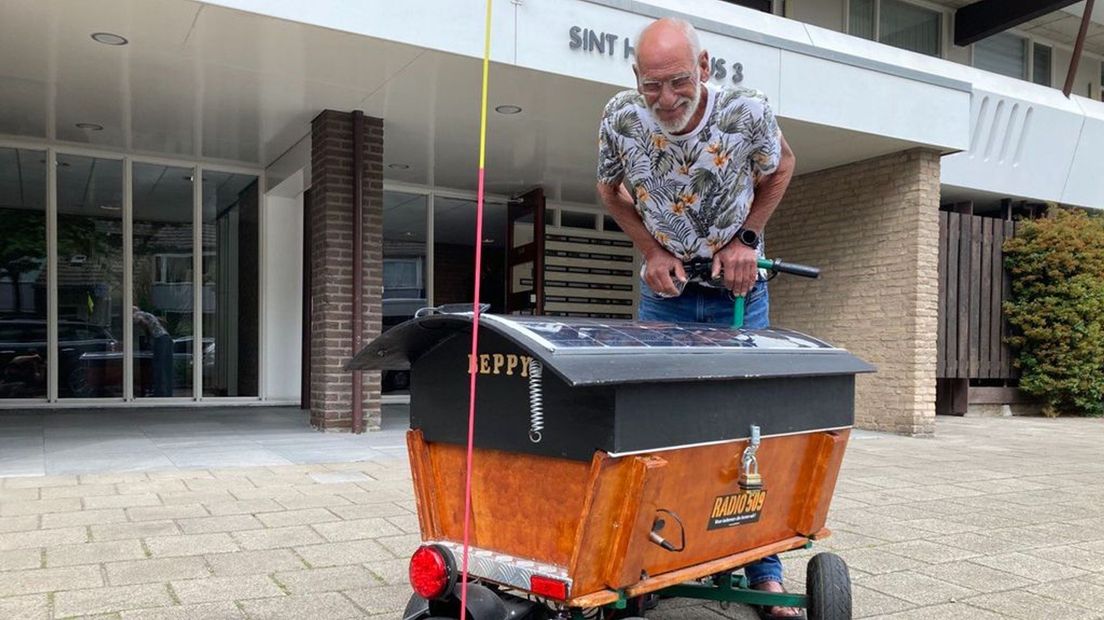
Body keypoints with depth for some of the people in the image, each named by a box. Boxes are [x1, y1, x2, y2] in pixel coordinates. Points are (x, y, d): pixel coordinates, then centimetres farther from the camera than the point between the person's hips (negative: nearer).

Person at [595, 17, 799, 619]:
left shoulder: (747, 112, -21)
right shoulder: (621, 118, -17)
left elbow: (779, 168, 2)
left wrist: (745, 237, -9)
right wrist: (651, 250, -8)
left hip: (739, 290, -1)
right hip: (665, 291, 1)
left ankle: (764, 571, 10)